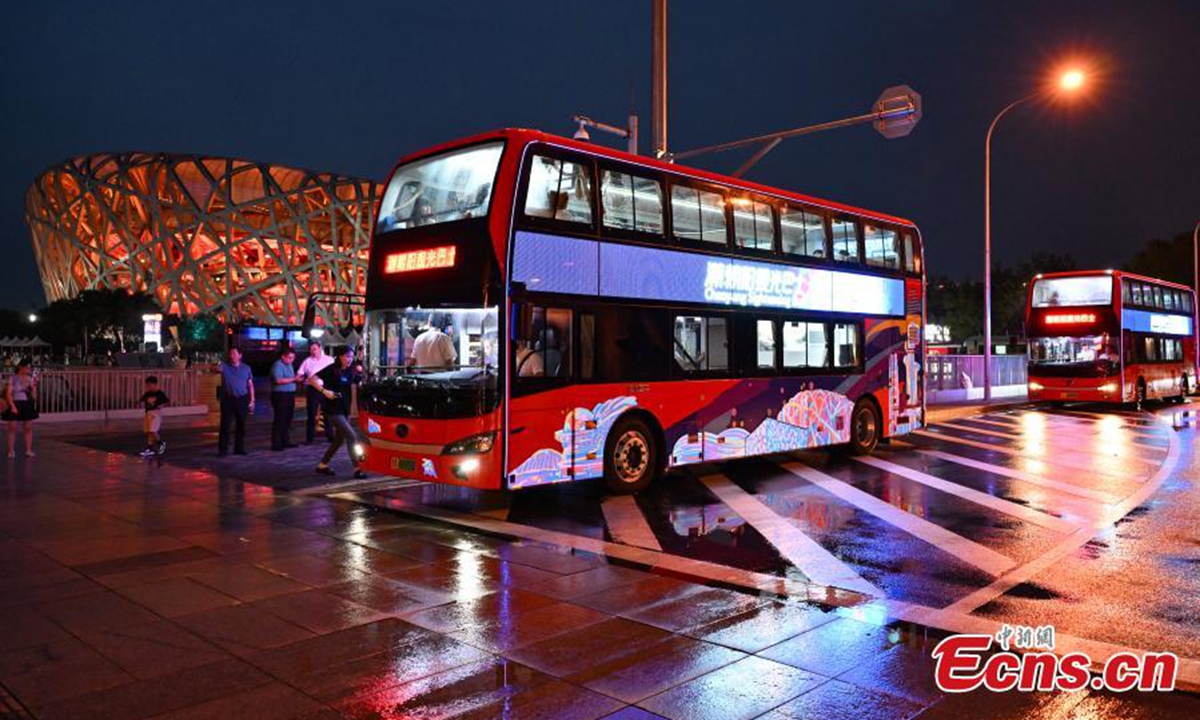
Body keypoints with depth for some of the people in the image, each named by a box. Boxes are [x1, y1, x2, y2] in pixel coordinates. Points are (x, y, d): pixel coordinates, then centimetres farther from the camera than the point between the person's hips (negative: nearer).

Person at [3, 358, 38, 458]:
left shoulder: (31, 379, 7)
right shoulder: (12, 378, -4)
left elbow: (34, 395, 6)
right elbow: (8, 394, -9)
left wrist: (34, 386, -10)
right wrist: (13, 406, -17)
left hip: (27, 405, 3)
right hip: (15, 405, -3)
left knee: (28, 428, 4)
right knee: (12, 428, -1)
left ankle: (28, 450, 9)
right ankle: (11, 451, 5)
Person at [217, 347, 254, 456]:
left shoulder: (246, 368, 7)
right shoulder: (224, 366, 2)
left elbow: (250, 385, 9)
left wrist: (252, 400, 3)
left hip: (242, 399, 2)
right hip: (228, 399, -2)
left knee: (241, 425, 8)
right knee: (225, 425, -2)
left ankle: (239, 448, 18)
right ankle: (222, 449, 3)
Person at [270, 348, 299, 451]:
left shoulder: (289, 365, 18)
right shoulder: (278, 365, -12)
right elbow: (278, 380, -23)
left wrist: (297, 378, 11)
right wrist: (293, 379, -22)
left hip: (289, 395, 9)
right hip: (280, 395, -9)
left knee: (288, 419, 12)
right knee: (279, 420, -7)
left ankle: (285, 441, 20)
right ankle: (276, 444, -4)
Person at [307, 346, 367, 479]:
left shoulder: (351, 371, 6)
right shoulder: (332, 369, -12)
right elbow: (312, 379, -14)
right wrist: (325, 391, -22)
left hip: (345, 410, 8)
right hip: (332, 409, -8)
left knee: (339, 439, 14)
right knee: (352, 436, -14)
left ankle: (322, 465, 29)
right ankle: (357, 469, -11)